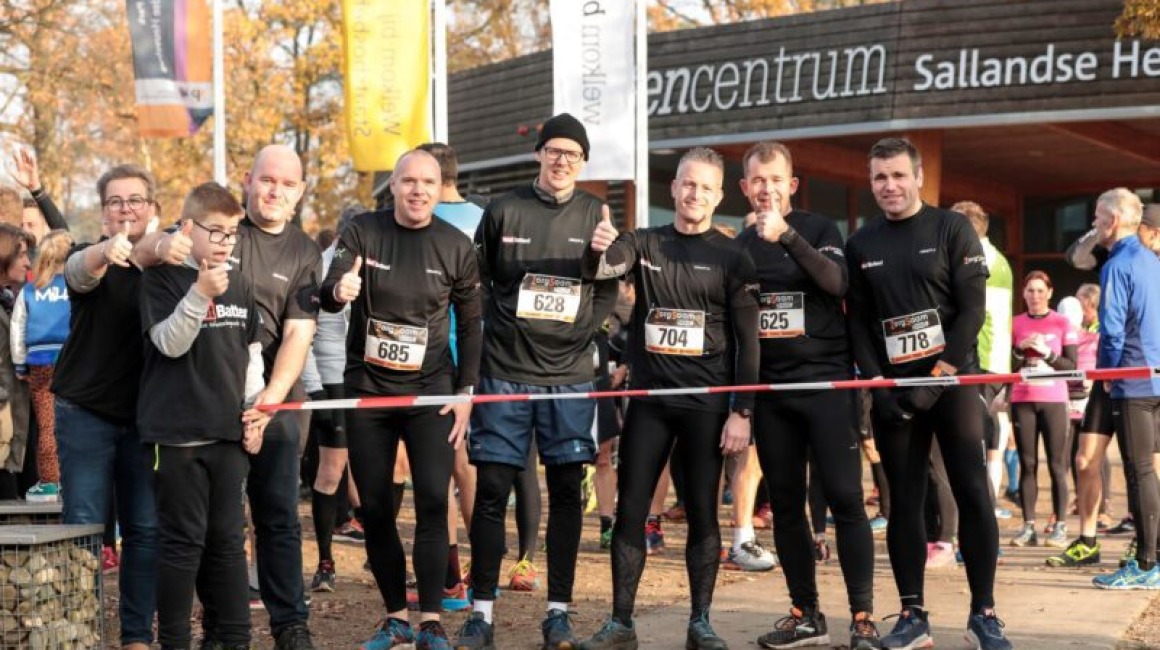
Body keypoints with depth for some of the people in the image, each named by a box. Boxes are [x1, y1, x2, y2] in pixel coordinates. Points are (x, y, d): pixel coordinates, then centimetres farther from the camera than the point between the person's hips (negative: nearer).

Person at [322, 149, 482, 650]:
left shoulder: (456, 247, -1)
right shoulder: (361, 233, -3)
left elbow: (469, 324, 7)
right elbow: (329, 294, -16)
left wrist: (466, 392, 0)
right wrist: (338, 290, -41)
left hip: (431, 390, -1)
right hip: (367, 389, 1)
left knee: (433, 502, -11)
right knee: (375, 509, 6)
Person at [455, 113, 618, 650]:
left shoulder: (595, 215, 5)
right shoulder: (503, 211, 1)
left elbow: (609, 291, 10)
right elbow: (475, 282, 7)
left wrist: (582, 328, -2)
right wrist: (496, 326, -1)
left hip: (569, 375, 1)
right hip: (505, 373, -1)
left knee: (566, 491, 4)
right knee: (491, 490, 0)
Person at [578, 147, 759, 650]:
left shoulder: (732, 257, 1)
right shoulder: (645, 244, 8)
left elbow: (747, 342, -1)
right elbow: (599, 269, -10)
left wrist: (742, 412, -7)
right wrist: (598, 249, -34)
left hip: (707, 404, -2)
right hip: (649, 400, 2)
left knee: (702, 513, 3)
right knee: (630, 510, 2)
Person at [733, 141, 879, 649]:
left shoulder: (819, 230, 1)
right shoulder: (741, 246, 12)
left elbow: (837, 283, -19)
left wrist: (786, 234, -29)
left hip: (826, 382, -4)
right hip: (770, 390, 4)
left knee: (844, 498, -8)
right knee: (785, 504, 6)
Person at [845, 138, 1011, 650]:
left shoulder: (952, 229, 0)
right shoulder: (860, 245, 9)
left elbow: (972, 309, -6)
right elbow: (857, 322, 9)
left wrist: (938, 375, -13)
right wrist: (878, 384, -5)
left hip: (952, 381, -3)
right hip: (893, 390, 3)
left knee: (973, 494, -7)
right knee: (903, 502, 3)